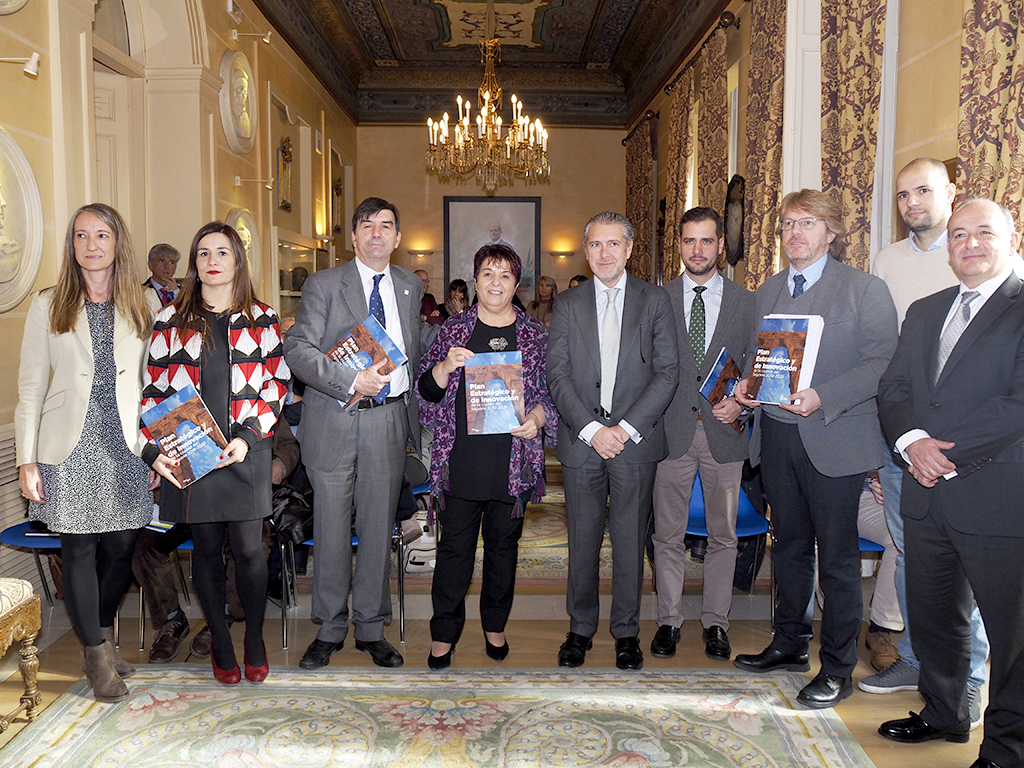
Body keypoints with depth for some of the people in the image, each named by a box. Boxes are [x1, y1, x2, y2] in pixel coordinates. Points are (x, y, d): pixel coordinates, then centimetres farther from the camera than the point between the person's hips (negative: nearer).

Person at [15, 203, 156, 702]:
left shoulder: (141, 306, 7)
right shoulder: (48, 306, 4)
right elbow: (31, 387, 3)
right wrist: (27, 459, -3)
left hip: (125, 445, 1)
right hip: (70, 448, -1)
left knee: (121, 545, 4)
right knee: (79, 549, 3)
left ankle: (101, 635, 29)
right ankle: (97, 653, 19)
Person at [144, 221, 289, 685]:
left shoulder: (262, 320, 6)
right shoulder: (171, 320, 8)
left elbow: (277, 384, 2)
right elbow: (153, 389, 7)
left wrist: (247, 437, -11)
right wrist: (152, 449, -5)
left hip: (246, 450, -1)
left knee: (248, 548, -1)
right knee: (207, 547, 8)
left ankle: (255, 640, 20)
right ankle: (220, 644, 23)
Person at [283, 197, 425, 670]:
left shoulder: (411, 287, 13)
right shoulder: (323, 284, 0)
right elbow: (297, 349, -10)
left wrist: (414, 416, 13)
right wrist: (352, 381, -21)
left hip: (390, 420, 3)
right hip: (334, 421, -2)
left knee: (379, 528, 9)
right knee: (331, 531, 4)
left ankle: (371, 628, 23)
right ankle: (330, 630, 21)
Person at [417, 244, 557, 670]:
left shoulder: (535, 335, 6)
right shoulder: (454, 330, 5)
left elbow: (549, 391, 10)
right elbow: (427, 390, 5)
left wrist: (537, 417, -9)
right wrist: (446, 367, -14)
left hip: (514, 459, 1)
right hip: (461, 459, -1)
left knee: (504, 544, 12)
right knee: (455, 545, 4)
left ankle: (495, 626, 31)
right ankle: (444, 634, 18)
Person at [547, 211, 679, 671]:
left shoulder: (655, 301, 5)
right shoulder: (568, 305, 7)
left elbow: (667, 372, -2)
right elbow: (557, 376, 1)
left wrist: (627, 427, -11)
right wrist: (591, 429, -11)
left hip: (635, 441, -1)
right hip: (581, 440, 1)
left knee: (630, 540, 7)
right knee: (582, 539, 8)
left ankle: (627, 632, 23)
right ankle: (580, 629, 24)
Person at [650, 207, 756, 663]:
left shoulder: (747, 303, 6)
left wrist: (739, 403, -10)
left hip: (723, 432, 1)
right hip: (671, 431, 0)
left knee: (723, 535, 9)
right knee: (668, 534, 7)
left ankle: (716, 623, 24)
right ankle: (668, 621, 22)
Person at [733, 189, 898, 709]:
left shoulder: (864, 289, -5)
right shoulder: (768, 291, 14)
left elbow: (882, 362, -12)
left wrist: (821, 398, -24)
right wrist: (746, 383, -2)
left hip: (833, 440, -5)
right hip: (776, 436, 6)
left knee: (837, 556, 3)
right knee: (789, 545, 17)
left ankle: (838, 667, 17)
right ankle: (789, 644, 32)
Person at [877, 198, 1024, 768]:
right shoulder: (924, 312, 15)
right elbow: (893, 390, 10)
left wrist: (947, 453, -16)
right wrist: (913, 439, -9)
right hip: (927, 495, 6)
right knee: (933, 615, 18)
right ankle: (945, 713, 38)